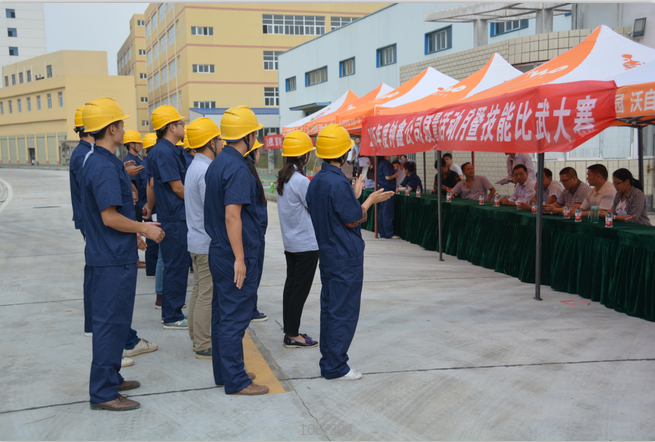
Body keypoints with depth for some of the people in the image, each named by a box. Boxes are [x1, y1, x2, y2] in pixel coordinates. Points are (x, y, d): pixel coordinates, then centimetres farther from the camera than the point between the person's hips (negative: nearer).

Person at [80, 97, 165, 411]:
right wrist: (144, 229, -11)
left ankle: (110, 378, 30)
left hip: (113, 254, 11)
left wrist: (132, 233, 23)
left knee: (114, 320, 18)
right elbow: (110, 217, -23)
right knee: (111, 322, -3)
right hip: (112, 259, -11)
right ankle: (103, 393, 5)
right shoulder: (104, 167, -20)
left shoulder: (96, 162, 13)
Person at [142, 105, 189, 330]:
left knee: (175, 265, 16)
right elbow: (177, 187, -18)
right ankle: (172, 317, 5)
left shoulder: (163, 150, 14)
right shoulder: (165, 152, -17)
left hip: (171, 216, 10)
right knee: (176, 266, -3)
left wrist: (150, 206, 33)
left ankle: (172, 311, 25)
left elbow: (153, 183, 23)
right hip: (174, 218, -10)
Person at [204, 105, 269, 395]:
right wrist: (239, 258, -22)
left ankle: (223, 372, 25)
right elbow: (232, 215, -24)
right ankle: (235, 381, 5)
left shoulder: (217, 164, 12)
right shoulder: (237, 168, -18)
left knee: (222, 314, 15)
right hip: (235, 255, -10)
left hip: (219, 252, 10)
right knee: (235, 317, -3)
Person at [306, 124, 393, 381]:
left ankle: (329, 361, 23)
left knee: (329, 308, 15)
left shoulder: (316, 181, 9)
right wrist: (370, 200, -2)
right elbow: (353, 220, -16)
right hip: (346, 258, -9)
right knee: (343, 311, -2)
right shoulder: (338, 182, -20)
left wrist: (355, 195, 19)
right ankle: (335, 367, 4)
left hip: (327, 255, 9)